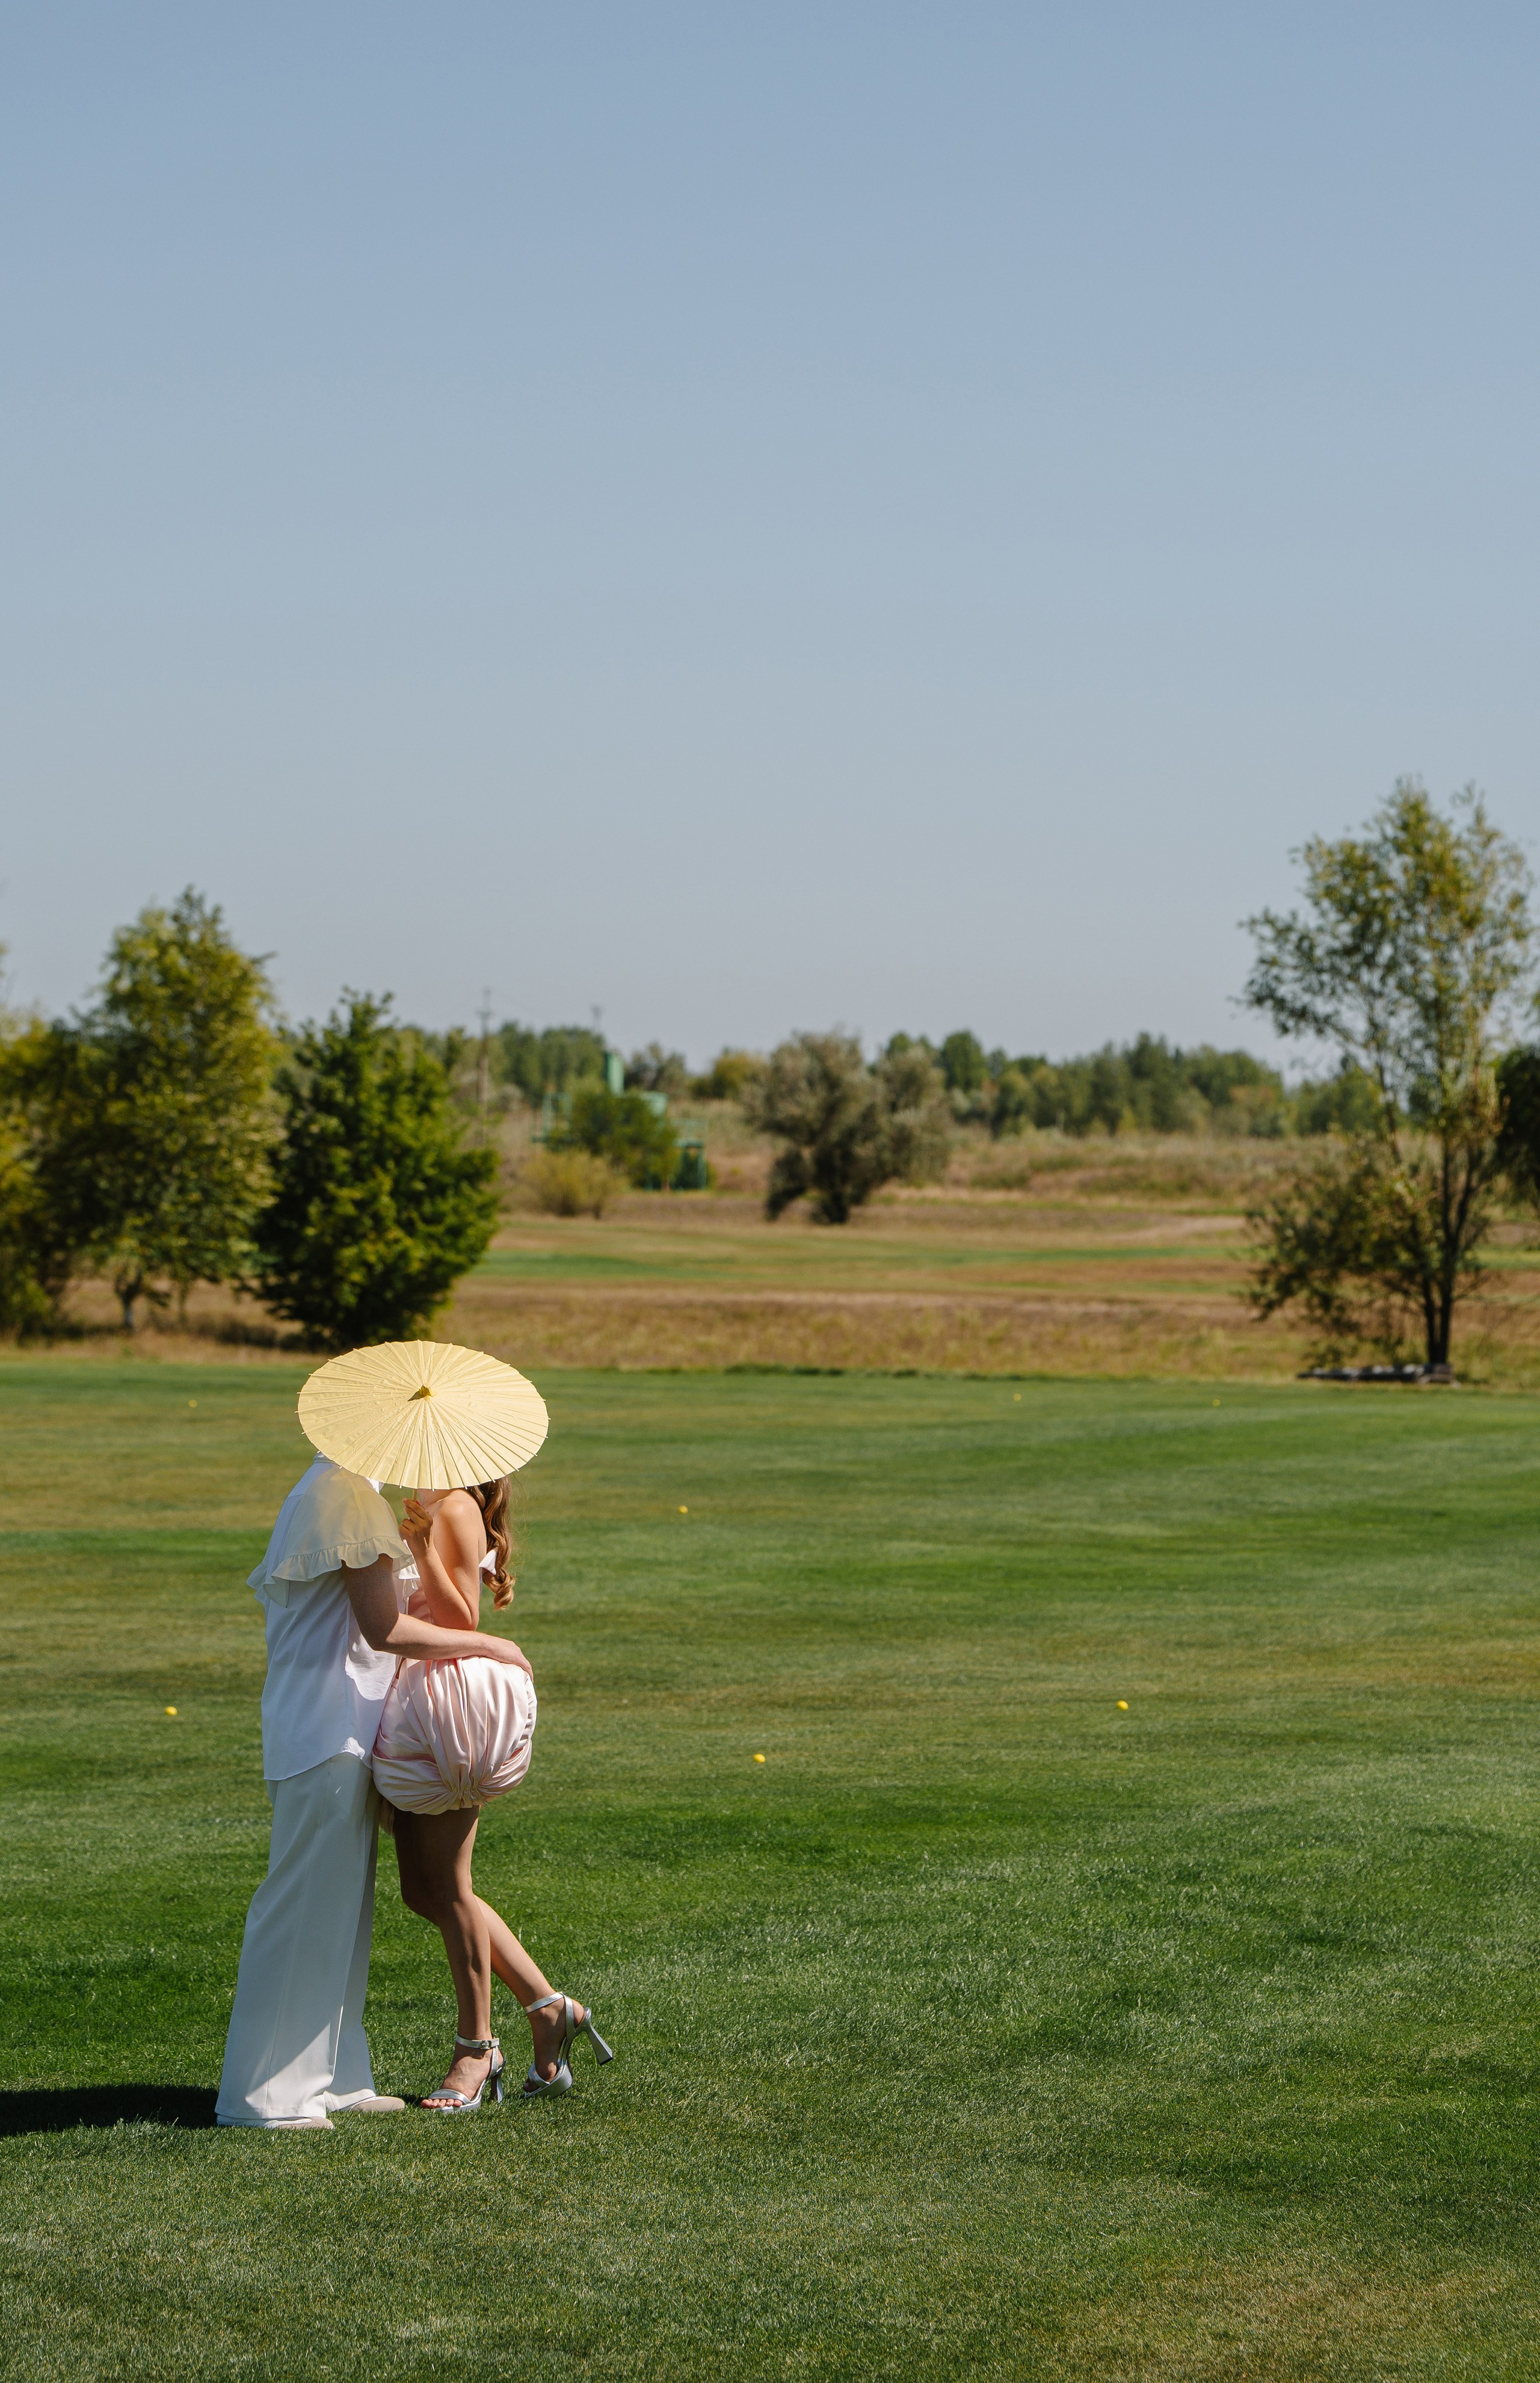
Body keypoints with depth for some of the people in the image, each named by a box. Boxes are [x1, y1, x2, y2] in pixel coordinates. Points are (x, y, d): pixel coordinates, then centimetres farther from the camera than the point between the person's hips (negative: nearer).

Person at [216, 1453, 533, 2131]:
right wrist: (486, 1645, -10)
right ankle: (261, 2094, -2)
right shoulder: (351, 1496, -15)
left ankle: (331, 2079, 19)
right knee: (304, 1907, -6)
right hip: (329, 1737, -10)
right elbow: (382, 1628, -19)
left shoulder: (320, 1490, 17)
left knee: (339, 1906, 14)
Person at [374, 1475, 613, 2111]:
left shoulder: (455, 1509, -12)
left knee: (445, 1887, -2)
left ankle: (475, 2051, 8)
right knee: (423, 1889, 11)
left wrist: (422, 1546, -24)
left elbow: (461, 1622, -16)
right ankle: (550, 2009, 17)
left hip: (448, 1696, -10)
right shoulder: (422, 1506, 15)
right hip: (408, 1712, 10)